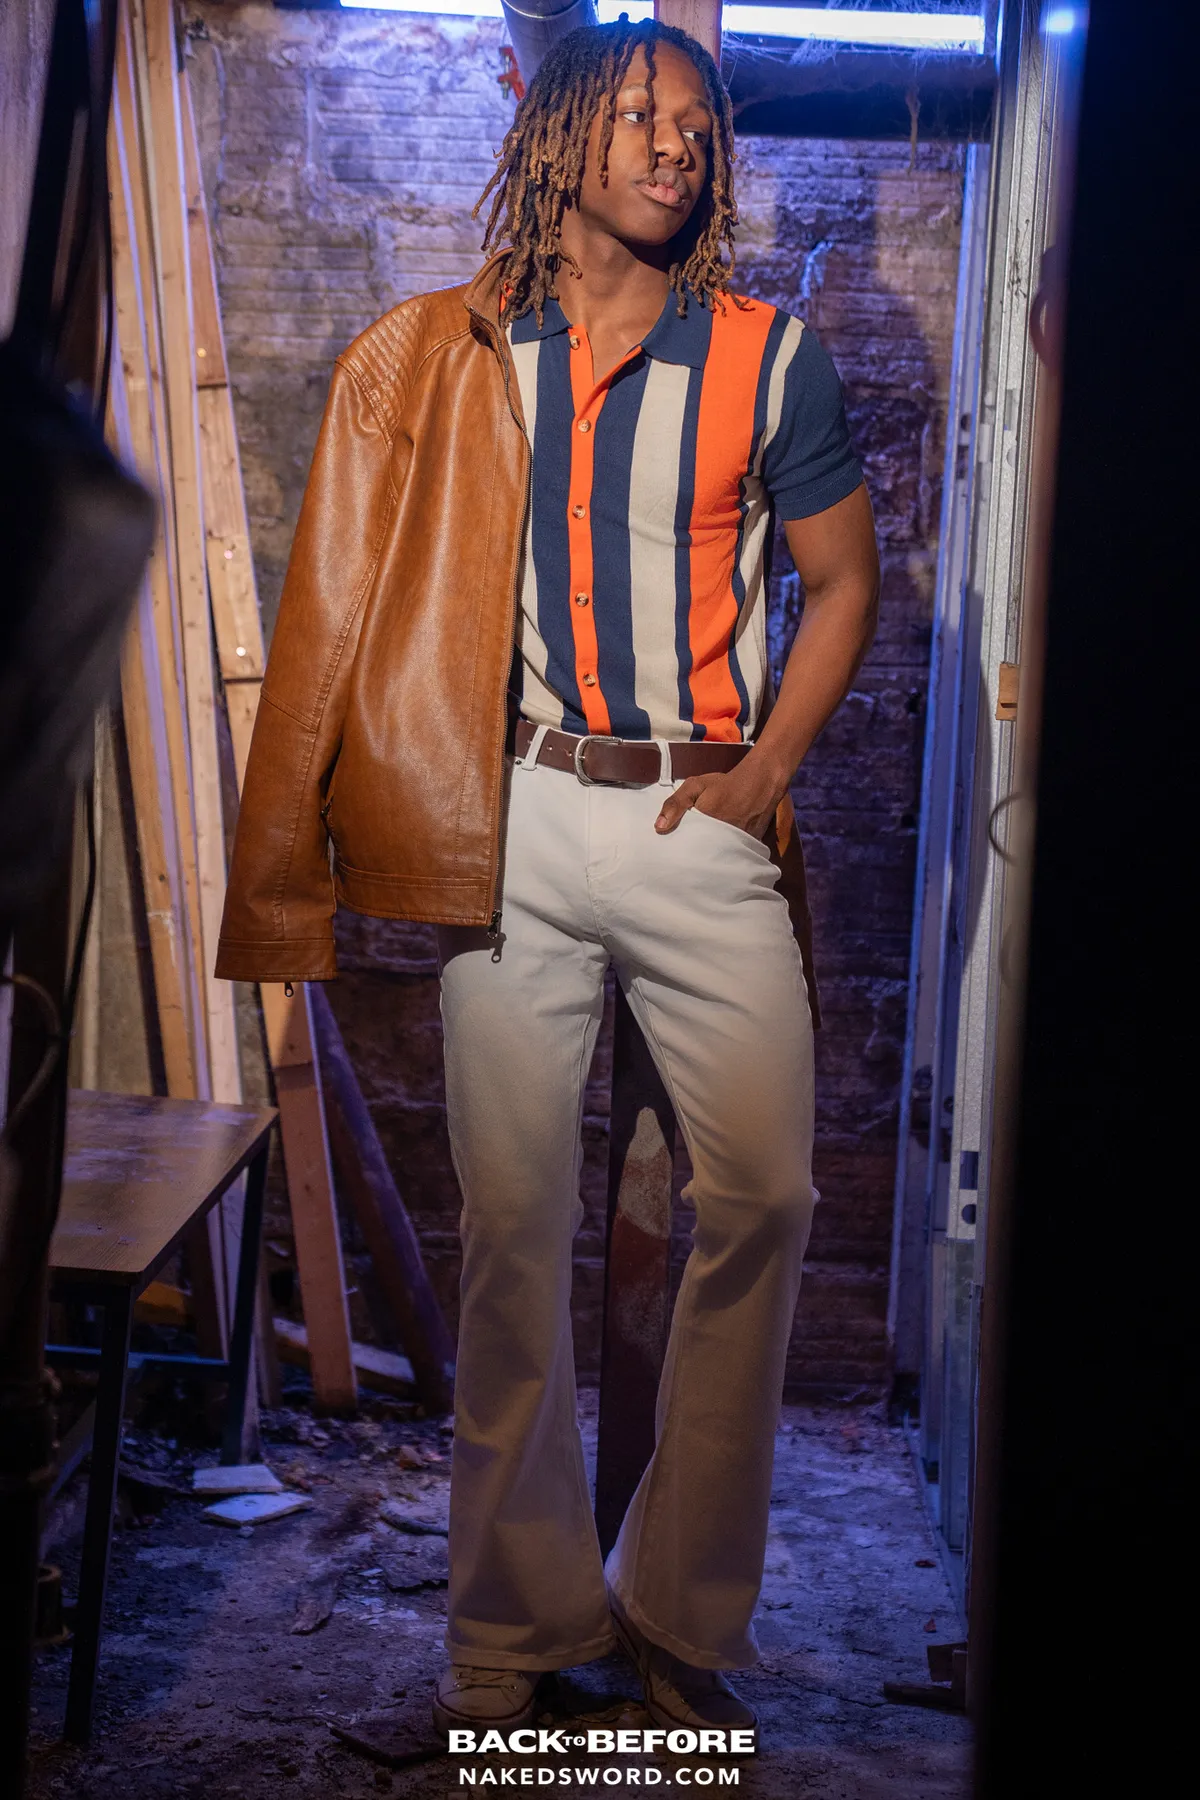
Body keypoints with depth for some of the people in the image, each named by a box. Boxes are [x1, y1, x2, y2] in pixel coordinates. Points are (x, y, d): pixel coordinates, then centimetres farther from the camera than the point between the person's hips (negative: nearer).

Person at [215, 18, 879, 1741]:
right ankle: (514, 1621, 18)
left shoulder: (769, 359, 7)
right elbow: (356, 606, 8)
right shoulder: (440, 357, 8)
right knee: (512, 1222, 3)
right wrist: (312, 835, 1)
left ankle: (685, 1611, 14)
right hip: (512, 824, 0)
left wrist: (765, 770, -1)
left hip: (701, 827, 1)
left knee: (762, 1199, -5)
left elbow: (844, 581, 13)